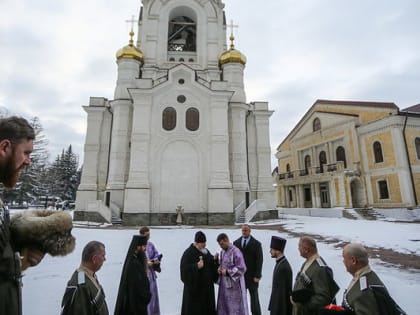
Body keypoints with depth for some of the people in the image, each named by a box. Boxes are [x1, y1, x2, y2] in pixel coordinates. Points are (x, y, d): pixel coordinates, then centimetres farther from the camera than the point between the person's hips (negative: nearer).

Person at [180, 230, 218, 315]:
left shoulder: (206, 251, 8)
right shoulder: (188, 253, -14)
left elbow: (212, 265, 14)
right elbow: (184, 268, -21)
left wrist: (214, 260, -5)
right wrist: (196, 266, -29)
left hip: (207, 286, 7)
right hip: (194, 287, -7)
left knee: (207, 307, 14)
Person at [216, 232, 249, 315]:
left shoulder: (236, 252, -19)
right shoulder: (222, 252, 6)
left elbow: (242, 268, -19)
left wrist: (227, 272, -20)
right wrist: (219, 268, -3)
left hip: (234, 285, -8)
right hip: (224, 283, 8)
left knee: (235, 306, 4)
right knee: (223, 306, 15)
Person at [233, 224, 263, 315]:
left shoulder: (256, 244, -5)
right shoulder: (236, 243, 3)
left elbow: (259, 261, -7)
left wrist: (257, 276, -12)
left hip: (252, 276, -2)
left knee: (254, 297, 10)